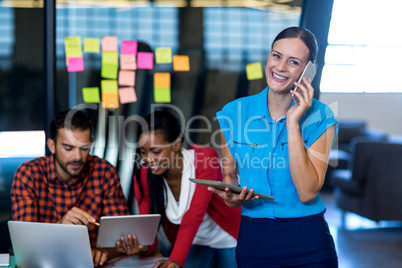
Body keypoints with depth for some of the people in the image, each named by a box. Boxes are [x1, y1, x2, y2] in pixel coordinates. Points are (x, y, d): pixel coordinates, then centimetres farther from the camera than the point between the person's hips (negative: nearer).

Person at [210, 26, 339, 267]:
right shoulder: (234, 112, -1)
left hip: (307, 241, -2)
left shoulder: (319, 117, -7)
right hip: (252, 237, 2)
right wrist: (231, 197, -10)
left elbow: (307, 193, -16)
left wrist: (292, 123, -17)